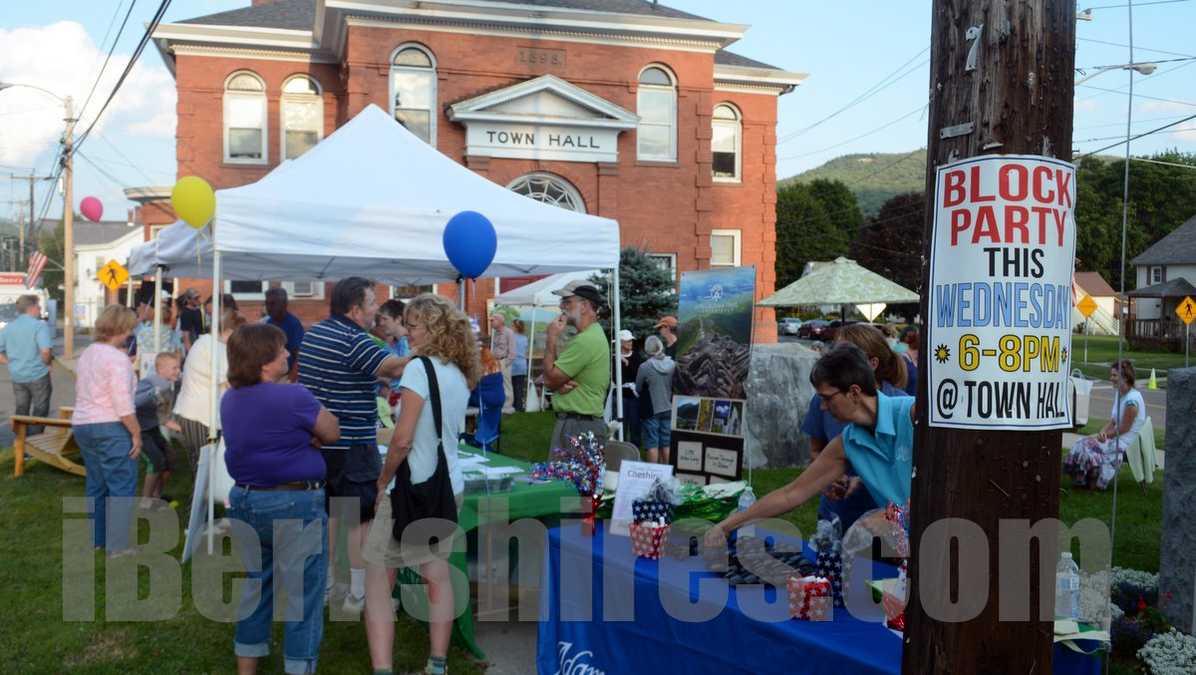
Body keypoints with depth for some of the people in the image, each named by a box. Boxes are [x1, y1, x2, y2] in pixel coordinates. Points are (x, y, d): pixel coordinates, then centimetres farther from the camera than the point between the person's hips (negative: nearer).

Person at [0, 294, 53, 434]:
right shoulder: (40, 325, -13)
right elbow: (45, 351, -25)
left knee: (20, 412, 16)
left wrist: (13, 363, 11)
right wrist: (47, 363, -7)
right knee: (39, 412, 6)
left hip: (17, 377, 6)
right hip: (38, 376, -6)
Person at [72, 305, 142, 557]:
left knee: (96, 485, 18)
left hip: (82, 425, 9)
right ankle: (117, 546, -1)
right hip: (110, 428, -9)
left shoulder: (87, 354, 13)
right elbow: (122, 403, -19)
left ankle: (94, 539, 25)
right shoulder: (117, 358, -15)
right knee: (122, 487, -2)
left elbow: (83, 392, 17)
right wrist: (136, 433, -13)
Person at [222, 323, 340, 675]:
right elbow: (331, 433, -6)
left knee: (253, 588, 18)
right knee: (301, 594, 3)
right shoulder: (293, 397, -19)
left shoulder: (229, 399, 5)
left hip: (244, 500, 8)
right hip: (294, 504, -8)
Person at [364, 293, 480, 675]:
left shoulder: (420, 367, -15)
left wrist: (383, 480, -6)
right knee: (437, 575, 15)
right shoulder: (461, 375, 10)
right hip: (449, 486, 8)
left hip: (414, 486, -8)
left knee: (378, 579, 0)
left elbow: (403, 439, -18)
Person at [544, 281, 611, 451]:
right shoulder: (592, 334, 16)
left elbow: (550, 379, -15)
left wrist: (552, 338, -7)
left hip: (578, 426, -10)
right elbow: (552, 378, 16)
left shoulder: (586, 340, -19)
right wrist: (560, 384, -9)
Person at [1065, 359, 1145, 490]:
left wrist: (1106, 435, -8)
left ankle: (1095, 483, 4)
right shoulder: (1119, 394, 8)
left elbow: (1124, 428, -19)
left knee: (1086, 446, -13)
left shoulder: (1132, 399, -22)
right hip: (1116, 438, 9)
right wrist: (1103, 432, -5)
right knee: (1082, 443, -2)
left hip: (1125, 444, -9)